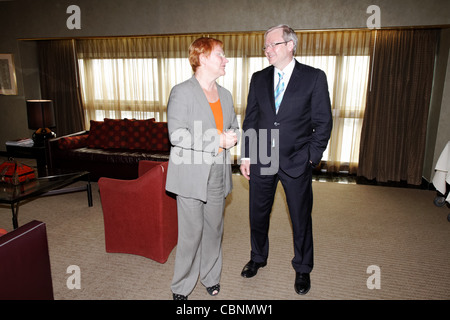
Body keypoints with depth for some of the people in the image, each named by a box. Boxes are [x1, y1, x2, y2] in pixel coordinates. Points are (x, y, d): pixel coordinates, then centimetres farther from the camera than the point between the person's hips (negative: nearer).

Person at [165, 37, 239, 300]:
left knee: (214, 229, 16)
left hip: (218, 175, 6)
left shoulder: (225, 95, 14)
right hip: (191, 176, -6)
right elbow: (177, 135, -18)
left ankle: (211, 277, 37)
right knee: (191, 233, 2)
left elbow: (234, 127, 22)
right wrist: (217, 140, -19)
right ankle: (182, 286, 23)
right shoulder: (182, 92, -8)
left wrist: (232, 137, -3)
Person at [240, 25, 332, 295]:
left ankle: (303, 269, 33)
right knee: (258, 214, 15)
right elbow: (250, 119, 8)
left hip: (296, 161, -3)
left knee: (301, 218, 11)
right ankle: (258, 258, 40)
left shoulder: (314, 77, -3)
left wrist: (312, 157, -8)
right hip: (261, 160, 3)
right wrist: (246, 155, 3)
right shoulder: (259, 78, 7)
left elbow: (323, 122, -3)